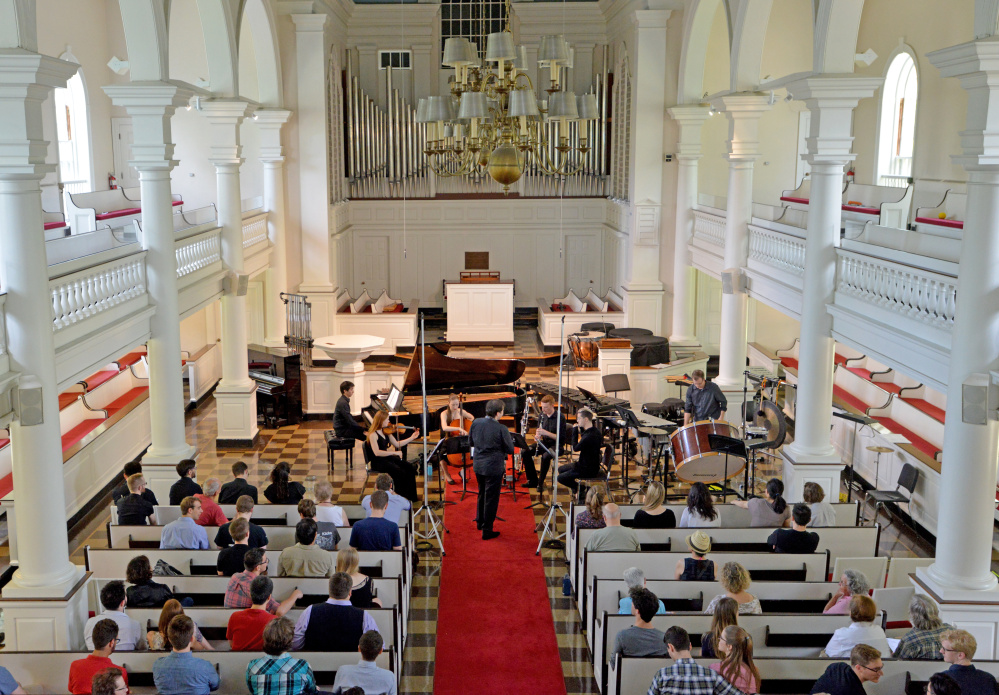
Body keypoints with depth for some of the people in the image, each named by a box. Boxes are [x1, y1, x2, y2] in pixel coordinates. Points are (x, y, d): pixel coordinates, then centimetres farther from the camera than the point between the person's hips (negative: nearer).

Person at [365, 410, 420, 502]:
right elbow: (377, 453, -26)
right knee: (399, 472, -29)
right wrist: (394, 453, -26)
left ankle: (410, 497, -2)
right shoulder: (373, 434, -16)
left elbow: (397, 444, 17)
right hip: (378, 462, -8)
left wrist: (412, 438, 11)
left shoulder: (386, 432, 8)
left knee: (411, 468, -10)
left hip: (387, 457, 8)